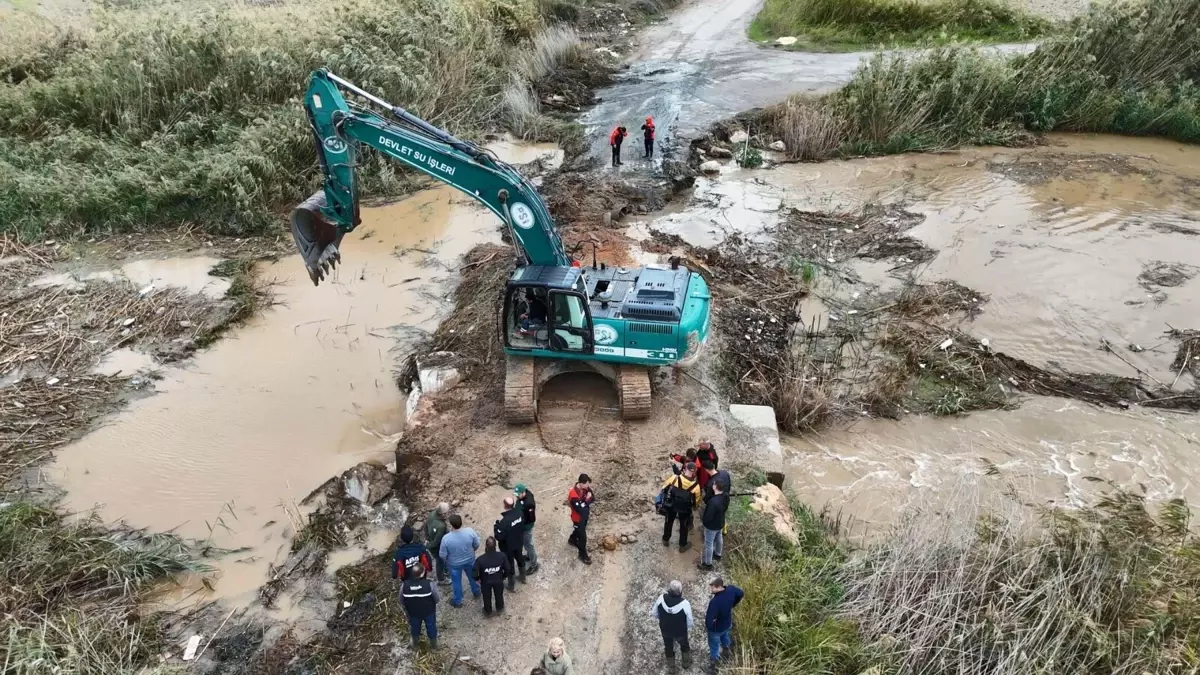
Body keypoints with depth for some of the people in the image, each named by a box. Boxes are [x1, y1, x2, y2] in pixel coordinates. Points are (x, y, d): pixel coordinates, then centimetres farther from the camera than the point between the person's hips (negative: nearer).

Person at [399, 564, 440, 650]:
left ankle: (415, 644, 54)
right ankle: (433, 644, 49)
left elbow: (401, 602, -9)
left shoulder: (404, 586, -27)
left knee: (415, 628, 30)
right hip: (429, 612, -1)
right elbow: (437, 600, -18)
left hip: (413, 612, 2)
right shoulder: (430, 585, -34)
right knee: (431, 627, 27)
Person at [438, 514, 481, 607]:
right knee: (473, 576, 31)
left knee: (456, 582, 24)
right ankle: (476, 592, 56)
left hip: (454, 564, -2)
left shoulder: (446, 538, -34)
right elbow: (477, 544, -10)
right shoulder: (470, 531, -28)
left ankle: (457, 601, 46)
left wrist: (447, 559, 4)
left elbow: (442, 555, -19)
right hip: (470, 560, 2)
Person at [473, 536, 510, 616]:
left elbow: (475, 574, -24)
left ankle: (488, 612, 52)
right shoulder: (502, 556, -30)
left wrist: (478, 579, 0)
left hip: (486, 582, -1)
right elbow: (507, 570, -17)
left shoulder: (480, 560, -35)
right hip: (499, 580, 1)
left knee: (487, 597, 28)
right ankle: (500, 609, 55)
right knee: (499, 595, 31)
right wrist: (504, 576, 5)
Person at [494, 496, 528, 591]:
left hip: (508, 546, -6)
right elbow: (523, 525, 0)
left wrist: (496, 525, -16)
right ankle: (522, 577, 51)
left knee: (509, 563, 16)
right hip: (519, 542, 6)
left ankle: (511, 585, 35)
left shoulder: (504, 521, -37)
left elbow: (499, 537, -28)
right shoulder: (519, 512, -17)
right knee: (520, 558, 29)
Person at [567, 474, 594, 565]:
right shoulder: (574, 496, -40)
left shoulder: (585, 488, -17)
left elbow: (591, 498, -3)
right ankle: (583, 555, 32)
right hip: (578, 518, -7)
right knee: (583, 537, 9)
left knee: (580, 530, 32)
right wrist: (587, 500, -33)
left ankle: (572, 540, 61)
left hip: (585, 515, 7)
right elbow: (581, 510, -38)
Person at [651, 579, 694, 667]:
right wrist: (688, 628, 4)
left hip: (665, 630, 2)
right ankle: (686, 663, 55)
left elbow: (654, 614, -10)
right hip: (680, 632, -2)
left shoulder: (661, 598, -28)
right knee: (684, 646, 31)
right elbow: (689, 621, -20)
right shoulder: (685, 604, -36)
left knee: (669, 648, 31)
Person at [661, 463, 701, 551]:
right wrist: (693, 506, 14)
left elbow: (664, 488, -8)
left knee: (669, 522, 27)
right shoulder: (696, 486, -25)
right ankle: (682, 545, 41)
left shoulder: (674, 478, -25)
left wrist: (665, 499, 13)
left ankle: (665, 540, 48)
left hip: (670, 505, 1)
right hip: (684, 509, -1)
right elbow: (696, 501, -9)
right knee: (684, 526, 24)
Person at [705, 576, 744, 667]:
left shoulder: (715, 601, -45)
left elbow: (709, 619, -36)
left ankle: (714, 664, 45)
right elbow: (740, 594, -3)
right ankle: (726, 649, 67)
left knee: (714, 646, 22)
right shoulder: (731, 589, -25)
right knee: (725, 636, 38)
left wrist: (707, 627, -13)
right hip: (727, 623, 6)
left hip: (716, 628, -6)